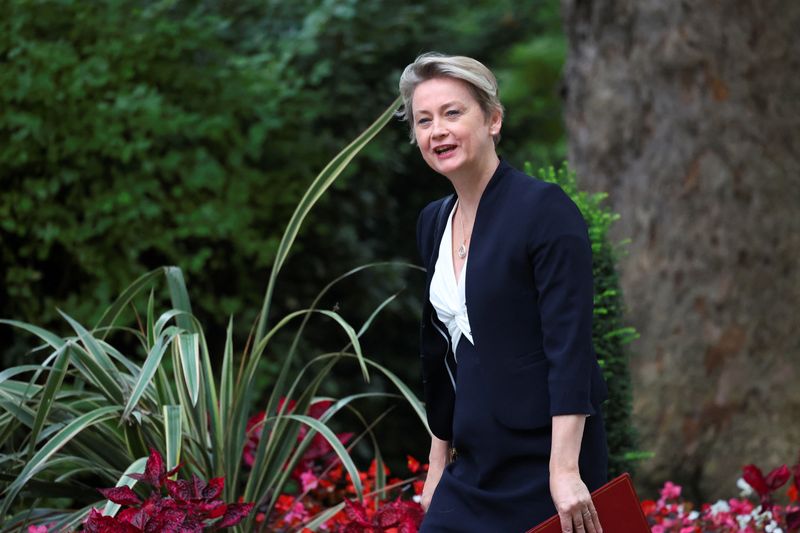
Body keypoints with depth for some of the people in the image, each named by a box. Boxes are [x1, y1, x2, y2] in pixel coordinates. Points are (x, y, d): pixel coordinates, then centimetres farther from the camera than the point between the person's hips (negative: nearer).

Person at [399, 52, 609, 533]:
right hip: (476, 470, 7)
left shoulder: (546, 209, -12)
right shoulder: (434, 222, 11)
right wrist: (439, 464, 20)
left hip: (544, 467, -7)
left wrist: (565, 470, -24)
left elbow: (570, 344, -18)